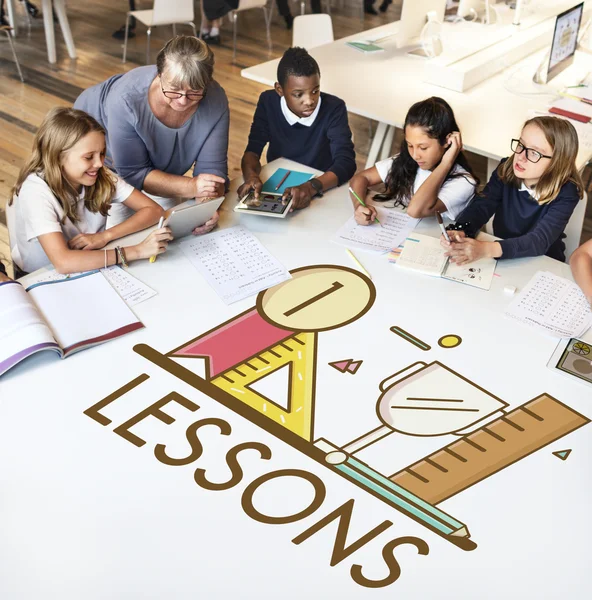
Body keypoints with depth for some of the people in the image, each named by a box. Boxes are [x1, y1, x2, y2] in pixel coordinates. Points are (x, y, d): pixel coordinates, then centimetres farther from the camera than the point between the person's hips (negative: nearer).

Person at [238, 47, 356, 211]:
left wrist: (312, 187, -40)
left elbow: (346, 162, -22)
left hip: (320, 193, -1)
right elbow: (253, 150, -7)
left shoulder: (334, 108, -15)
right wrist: (251, 176, -30)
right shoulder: (268, 102, -7)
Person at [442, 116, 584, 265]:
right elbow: (481, 206, -15)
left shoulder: (566, 193, -20)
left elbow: (540, 240, -31)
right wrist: (459, 232, -38)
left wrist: (488, 249, -46)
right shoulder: (506, 170, -7)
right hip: (501, 260, 3)